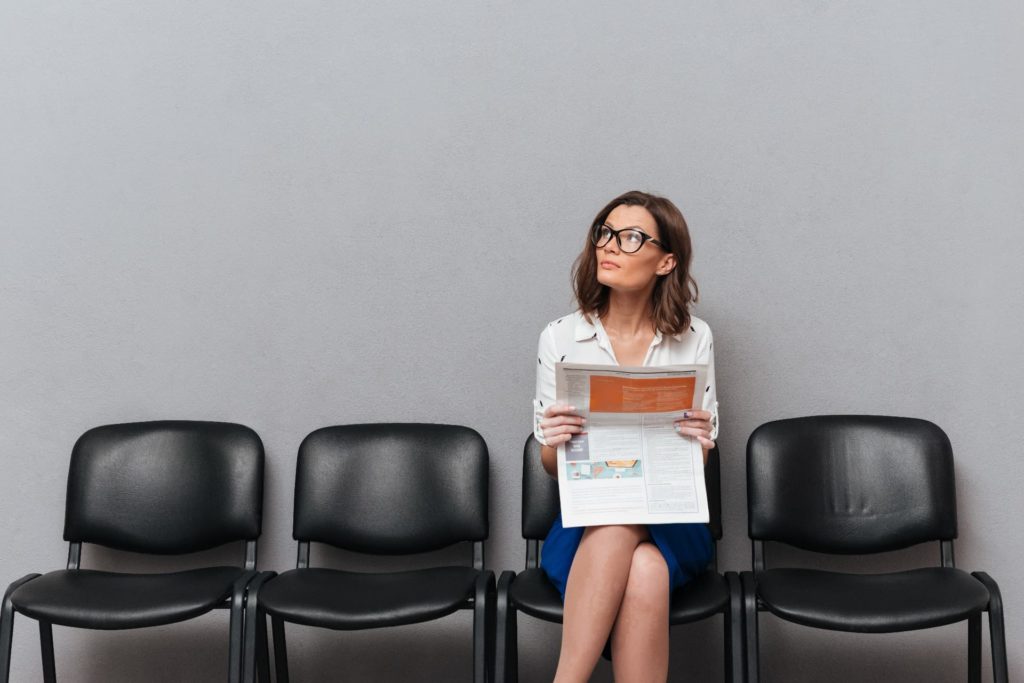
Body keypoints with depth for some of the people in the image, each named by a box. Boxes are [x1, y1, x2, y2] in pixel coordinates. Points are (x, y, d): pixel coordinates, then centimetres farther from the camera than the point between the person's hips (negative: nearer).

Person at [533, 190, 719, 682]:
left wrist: (698, 441, -18)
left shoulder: (694, 337, 0)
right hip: (585, 525, 0)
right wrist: (555, 442, -19)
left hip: (671, 522, 0)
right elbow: (550, 464, 4)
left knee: (646, 570, -35)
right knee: (641, 574, -35)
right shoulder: (560, 338, -1)